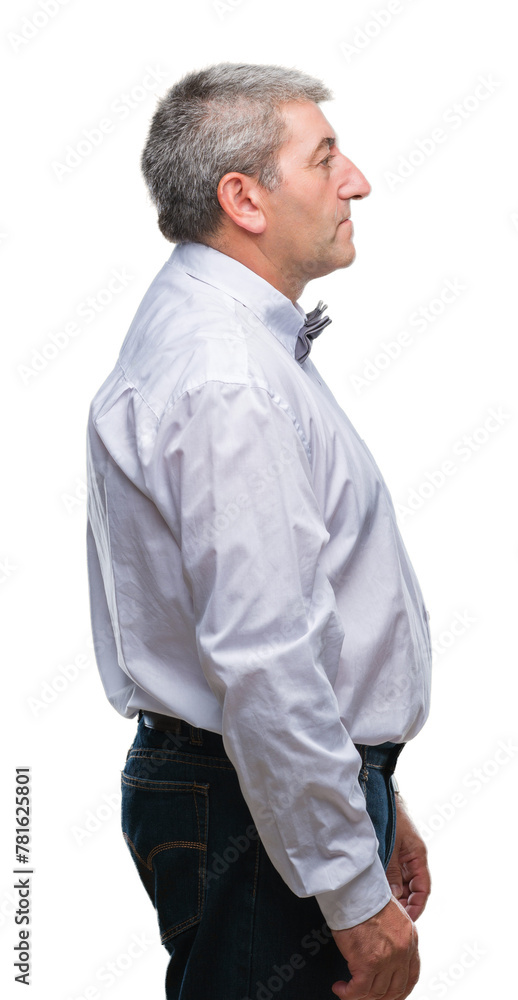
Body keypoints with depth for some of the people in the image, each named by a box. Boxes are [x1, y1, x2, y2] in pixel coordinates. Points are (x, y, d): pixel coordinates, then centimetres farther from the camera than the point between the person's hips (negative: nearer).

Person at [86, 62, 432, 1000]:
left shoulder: (219, 334, 15)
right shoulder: (227, 382, -20)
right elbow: (264, 666, -26)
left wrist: (376, 804, 22)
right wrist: (356, 892, -20)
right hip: (256, 816, -10)